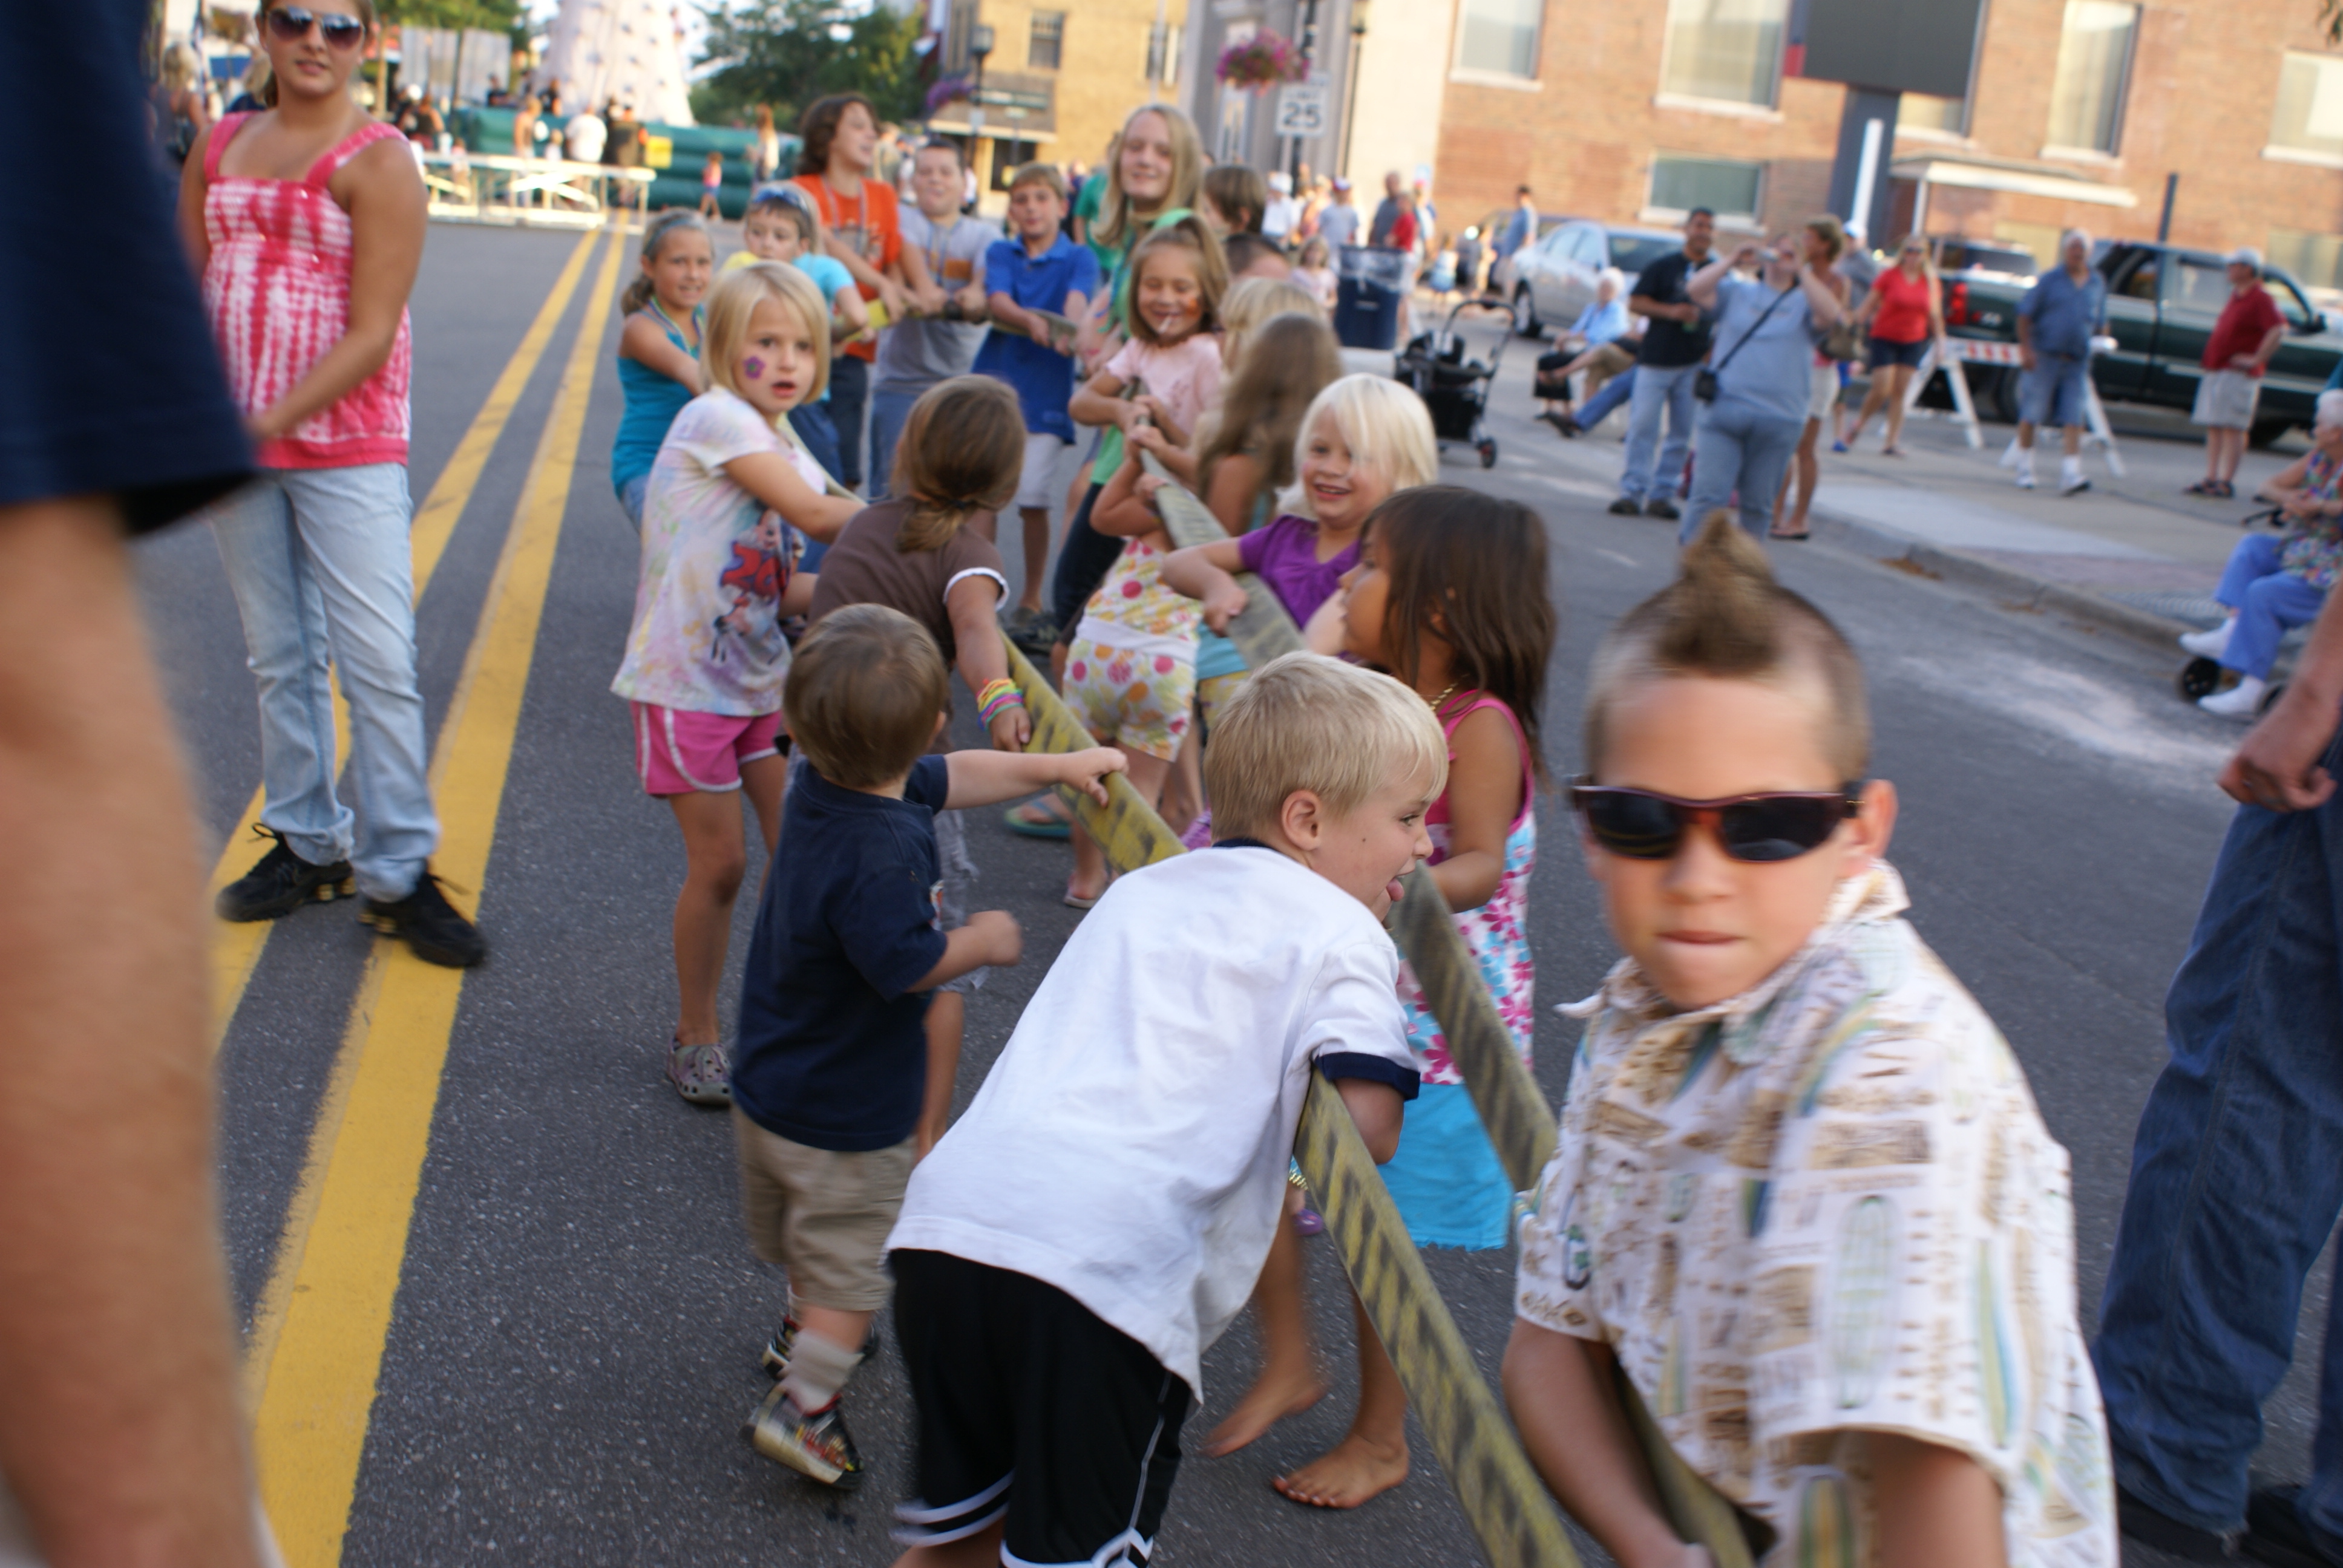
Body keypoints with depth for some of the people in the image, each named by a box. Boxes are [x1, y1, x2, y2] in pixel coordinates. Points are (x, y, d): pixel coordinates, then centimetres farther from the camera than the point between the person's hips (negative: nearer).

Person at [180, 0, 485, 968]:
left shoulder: (379, 162, -7)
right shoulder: (218, 148, 10)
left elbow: (371, 337, -14)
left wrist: (268, 424, -22)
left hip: (347, 445, -5)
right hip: (234, 438, 5)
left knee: (379, 662, -6)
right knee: (279, 657, 12)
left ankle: (399, 873, 3)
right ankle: (308, 845, 24)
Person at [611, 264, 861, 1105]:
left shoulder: (787, 452, 9)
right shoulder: (715, 417, -15)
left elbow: (782, 588, 5)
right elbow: (817, 516, -23)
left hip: (763, 679, 7)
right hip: (686, 681, -7)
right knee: (720, 861, 0)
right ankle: (695, 1036, 19)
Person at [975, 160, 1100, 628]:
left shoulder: (1079, 257, 2)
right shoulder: (1001, 253, 8)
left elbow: (1077, 300, -18)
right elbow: (997, 302, -10)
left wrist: (1068, 332, -41)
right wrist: (1031, 322, -32)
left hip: (1045, 391, -2)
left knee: (1033, 497, -4)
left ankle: (1031, 599, 12)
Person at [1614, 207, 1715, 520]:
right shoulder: (1663, 267, 5)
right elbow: (1635, 302, 1)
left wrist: (1712, 354, 0)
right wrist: (1670, 311, -13)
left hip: (1695, 364, 2)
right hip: (1656, 359, -2)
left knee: (1682, 432, 1)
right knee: (1643, 426, -6)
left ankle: (1662, 494, 8)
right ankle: (1632, 491, -1)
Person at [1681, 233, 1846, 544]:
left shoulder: (1804, 301, 11)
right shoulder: (1737, 292, 15)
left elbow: (1829, 314, -11)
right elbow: (1695, 289, 0)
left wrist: (1802, 270, -9)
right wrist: (1733, 260, -3)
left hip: (1779, 420, 0)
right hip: (1724, 411, 0)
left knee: (1758, 504, 7)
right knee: (1709, 495, -8)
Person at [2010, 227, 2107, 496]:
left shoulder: (2097, 283, 11)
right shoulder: (2049, 279, -1)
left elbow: (2099, 321, 21)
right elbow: (2025, 313, -2)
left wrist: (2100, 330, 0)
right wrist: (2026, 348, -9)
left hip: (2077, 361, 3)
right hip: (2044, 356, -3)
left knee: (2073, 419, -6)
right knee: (2031, 415, 3)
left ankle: (2070, 476, -11)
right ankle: (2024, 469, 18)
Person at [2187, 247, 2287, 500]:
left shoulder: (2260, 299, -10)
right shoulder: (2236, 296, 17)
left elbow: (2279, 331, -22)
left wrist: (2256, 359, -21)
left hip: (2237, 374, -9)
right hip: (2215, 372, 9)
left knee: (2232, 428, -7)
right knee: (2214, 428, 9)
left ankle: (2226, 482, -7)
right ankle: (2211, 479, 11)